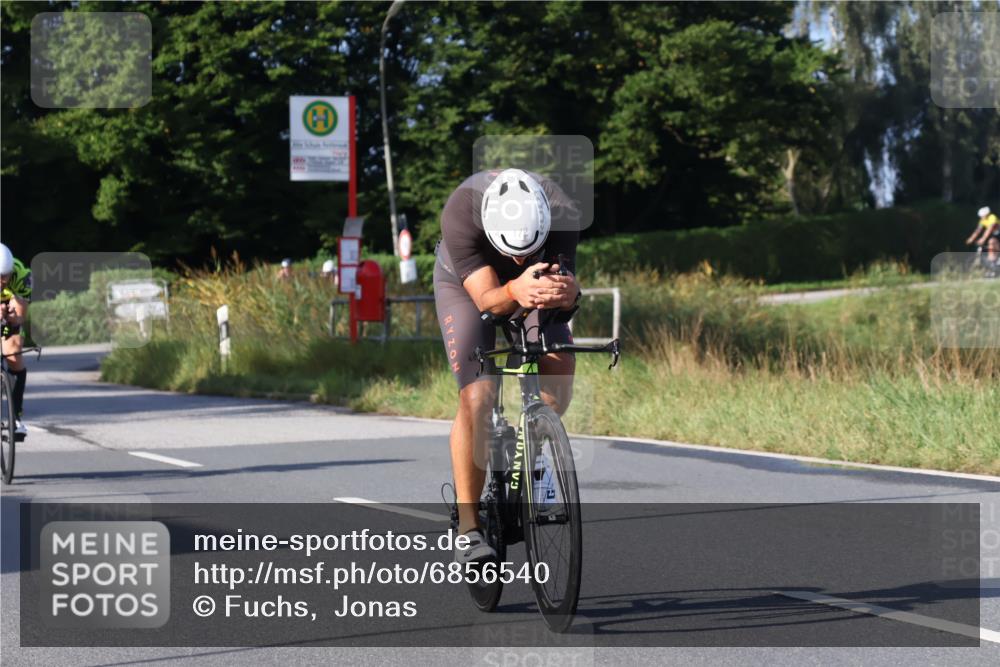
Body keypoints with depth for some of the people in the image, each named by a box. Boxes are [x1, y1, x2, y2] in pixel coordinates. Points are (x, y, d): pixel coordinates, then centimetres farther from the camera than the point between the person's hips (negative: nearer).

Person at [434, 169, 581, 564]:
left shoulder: (561, 213, -35)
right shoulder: (461, 213, -40)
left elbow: (565, 282, -36)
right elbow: (486, 299, -42)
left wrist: (564, 292, -61)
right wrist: (515, 292, -64)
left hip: (531, 283, 3)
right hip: (465, 283, -3)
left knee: (561, 368, -22)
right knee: (477, 398, -20)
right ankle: (468, 527, -15)